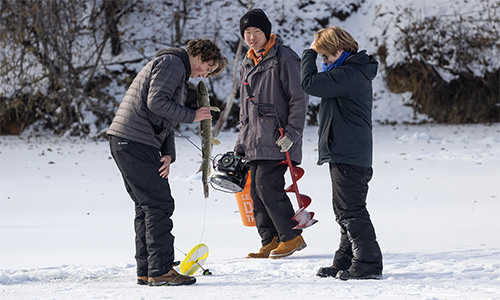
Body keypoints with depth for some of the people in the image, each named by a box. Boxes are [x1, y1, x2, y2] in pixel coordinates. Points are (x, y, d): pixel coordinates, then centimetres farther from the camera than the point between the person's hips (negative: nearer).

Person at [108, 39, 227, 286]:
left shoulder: (179, 73, 27)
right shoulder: (171, 63, -6)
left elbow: (166, 121, 24)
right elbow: (156, 102, -19)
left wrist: (168, 154, 8)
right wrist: (192, 116, -10)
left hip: (127, 144, 11)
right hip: (134, 142, -11)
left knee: (147, 206, 12)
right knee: (159, 204, -10)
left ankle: (146, 271, 15)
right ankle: (160, 271, -11)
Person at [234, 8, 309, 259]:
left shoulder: (284, 59, -6)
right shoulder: (247, 64, 18)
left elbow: (299, 99, -8)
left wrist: (292, 133, -15)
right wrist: (242, 141, 20)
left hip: (277, 140, -8)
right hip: (255, 142, 8)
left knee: (267, 186, -15)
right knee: (257, 191, 3)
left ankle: (292, 237, -4)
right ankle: (271, 241, 10)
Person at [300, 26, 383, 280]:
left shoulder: (348, 74, -18)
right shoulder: (354, 72, 16)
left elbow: (309, 83, -18)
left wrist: (310, 53, -7)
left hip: (348, 155, -11)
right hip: (348, 155, 11)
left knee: (351, 211, -8)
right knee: (345, 211, 16)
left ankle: (368, 265, -6)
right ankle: (345, 263, 23)